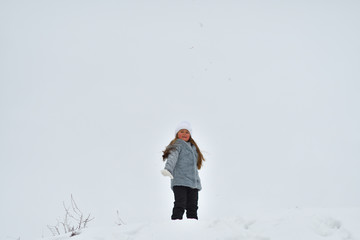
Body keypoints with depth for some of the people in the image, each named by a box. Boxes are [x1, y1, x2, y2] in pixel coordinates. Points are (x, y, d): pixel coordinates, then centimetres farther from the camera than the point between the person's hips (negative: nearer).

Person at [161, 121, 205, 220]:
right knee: (180, 206, -16)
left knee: (192, 208, 2)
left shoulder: (193, 147, 25)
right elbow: (173, 157, -16)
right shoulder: (178, 144, 3)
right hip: (180, 182, -7)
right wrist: (168, 169, -35)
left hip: (193, 182, 7)